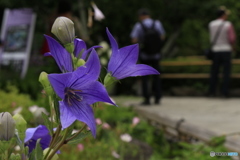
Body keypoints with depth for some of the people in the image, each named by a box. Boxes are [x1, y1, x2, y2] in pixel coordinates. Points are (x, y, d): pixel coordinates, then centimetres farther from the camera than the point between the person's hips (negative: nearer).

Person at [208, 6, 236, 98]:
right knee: (226, 72, 2)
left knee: (214, 72, 10)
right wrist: (232, 45, 7)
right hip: (226, 50, -3)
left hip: (215, 50, 3)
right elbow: (232, 38, -14)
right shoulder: (228, 25, -10)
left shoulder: (211, 24, 1)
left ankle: (212, 92, 9)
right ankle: (224, 92, -2)